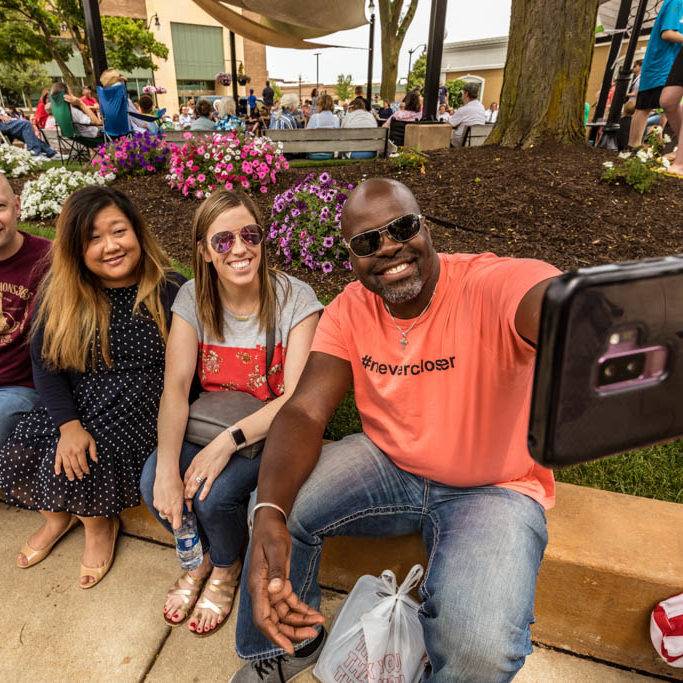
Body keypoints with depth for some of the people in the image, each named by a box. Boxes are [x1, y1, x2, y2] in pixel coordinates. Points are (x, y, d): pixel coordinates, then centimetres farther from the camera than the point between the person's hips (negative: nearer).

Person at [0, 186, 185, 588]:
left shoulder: (170, 291, -12)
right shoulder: (60, 291, -1)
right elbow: (45, 363, -3)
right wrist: (68, 424, -17)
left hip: (140, 403, -4)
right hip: (75, 402, 5)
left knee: (74, 463, -23)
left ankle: (101, 526, 13)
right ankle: (58, 516, 24)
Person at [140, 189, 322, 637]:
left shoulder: (295, 298, -16)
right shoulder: (193, 299, -6)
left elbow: (296, 397, -20)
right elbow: (175, 386, -14)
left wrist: (229, 441, -30)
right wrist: (167, 467, -27)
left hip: (270, 434, -3)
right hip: (208, 428, 4)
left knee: (214, 494, -26)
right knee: (153, 482, -20)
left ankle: (226, 568, 13)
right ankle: (202, 557, 15)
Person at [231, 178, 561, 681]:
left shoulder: (493, 285, -24)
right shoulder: (350, 309, -8)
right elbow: (305, 411, -16)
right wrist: (270, 515, -35)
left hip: (494, 488, -3)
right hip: (389, 463, 4)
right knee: (278, 507, -14)